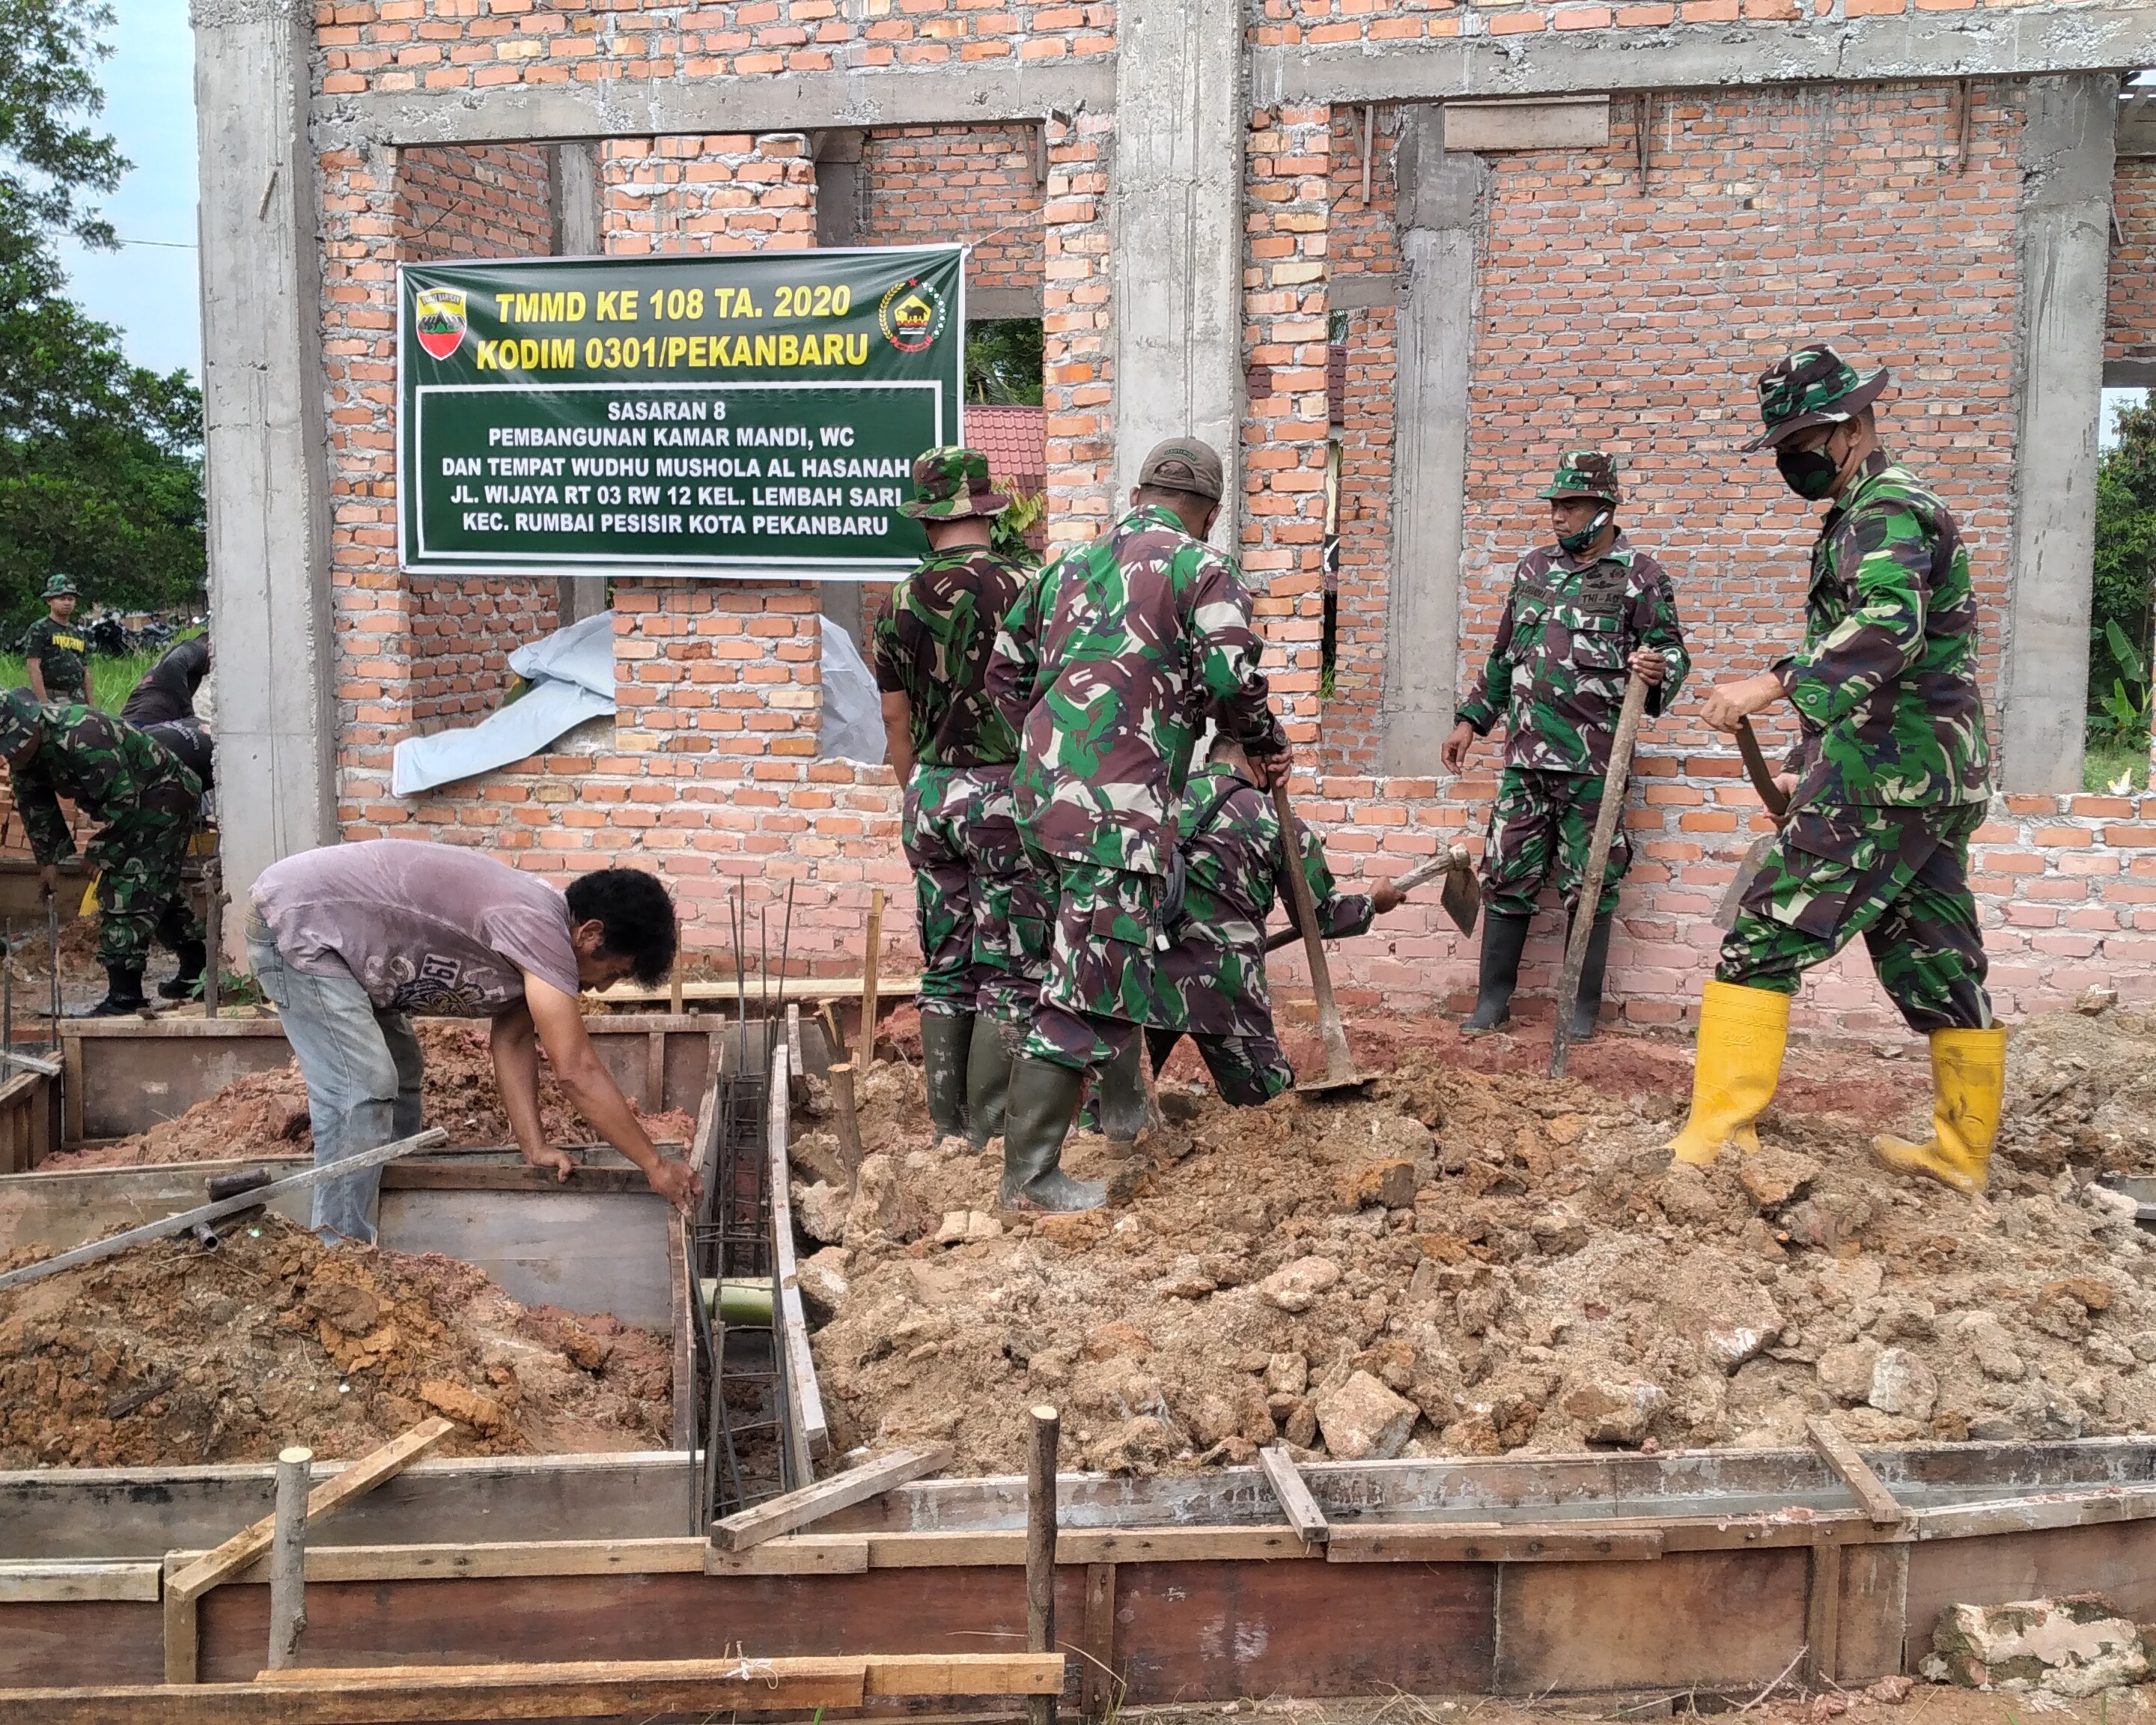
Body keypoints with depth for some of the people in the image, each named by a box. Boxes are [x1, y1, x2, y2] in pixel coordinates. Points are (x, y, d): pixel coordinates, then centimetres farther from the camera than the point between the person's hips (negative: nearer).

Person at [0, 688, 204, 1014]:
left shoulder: (79, 738, -34)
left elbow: (123, 799, -31)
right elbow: (34, 806, 9)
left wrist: (101, 852, -20)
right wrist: (48, 859, 6)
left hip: (165, 794, -10)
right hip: (141, 801, 10)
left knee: (128, 891, -15)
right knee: (157, 886, 21)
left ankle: (124, 996, -16)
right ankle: (195, 966, 37)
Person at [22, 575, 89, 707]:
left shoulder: (79, 634, 19)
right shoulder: (39, 629, -1)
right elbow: (33, 667, -9)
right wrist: (44, 703, -18)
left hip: (78, 700, 6)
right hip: (51, 699, -6)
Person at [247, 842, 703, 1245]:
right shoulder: (539, 929, -25)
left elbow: (512, 1041, 8)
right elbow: (577, 1071, -26)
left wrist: (536, 1147, -1)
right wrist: (655, 1165, -20)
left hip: (320, 929, 11)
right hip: (296, 921, -11)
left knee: (396, 1075, 17)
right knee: (360, 1089, -18)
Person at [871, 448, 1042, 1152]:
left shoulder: (900, 603, 4)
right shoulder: (1021, 588, -9)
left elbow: (896, 721, 10)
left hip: (930, 794, 5)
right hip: (1006, 791, -5)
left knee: (945, 968, 12)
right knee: (1009, 972, 1)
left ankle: (947, 1125, 17)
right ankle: (991, 1133, 2)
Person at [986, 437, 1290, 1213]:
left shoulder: (1070, 566, 19)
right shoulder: (1201, 568, -1)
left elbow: (1004, 669, 23)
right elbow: (1230, 680, -14)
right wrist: (1267, 744, 5)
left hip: (1042, 792, 8)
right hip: (1117, 806, -8)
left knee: (1088, 965, 24)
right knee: (1089, 987, -5)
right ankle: (1030, 1177, -5)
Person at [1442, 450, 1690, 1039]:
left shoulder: (1640, 574, -1)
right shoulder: (1533, 568, 13)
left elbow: (1672, 651, -2)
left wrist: (1658, 671, -25)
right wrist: (1471, 720, 17)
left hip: (1593, 762, -4)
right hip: (1525, 754, 5)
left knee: (1589, 886, 3)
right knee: (1506, 876, 7)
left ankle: (1583, 1007, 13)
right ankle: (1492, 1000, 16)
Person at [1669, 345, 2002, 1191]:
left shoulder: (1886, 509, -11)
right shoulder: (1888, 509, 22)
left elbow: (1888, 628, -31)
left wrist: (1776, 685, -37)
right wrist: (1806, 764, 27)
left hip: (1886, 779, -11)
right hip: (1939, 777, 11)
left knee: (1764, 939, -10)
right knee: (1935, 962, 13)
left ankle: (1716, 1140, -10)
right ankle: (1961, 1152, 21)